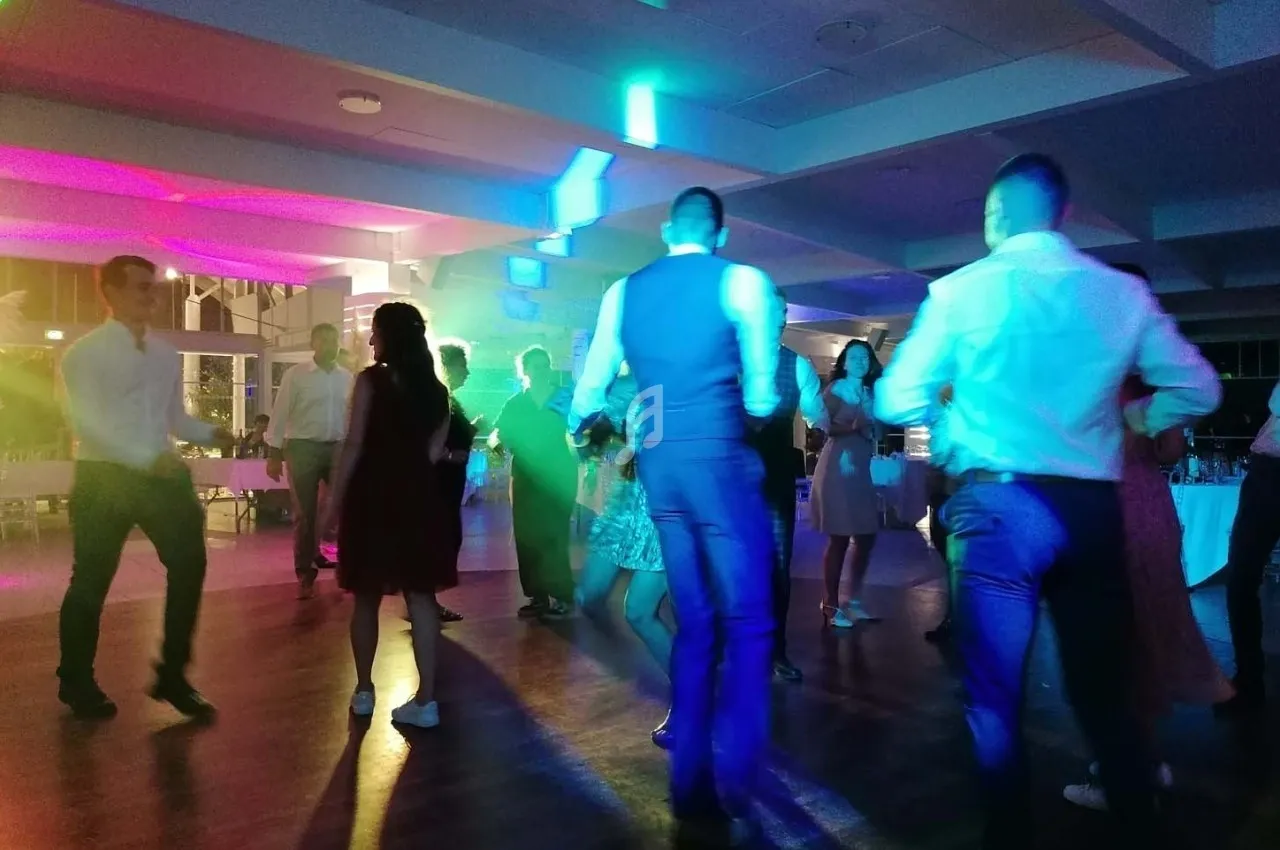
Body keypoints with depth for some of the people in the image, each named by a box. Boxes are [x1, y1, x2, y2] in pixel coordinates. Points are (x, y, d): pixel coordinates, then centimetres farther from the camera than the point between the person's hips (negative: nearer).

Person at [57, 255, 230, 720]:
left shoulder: (165, 354, 11)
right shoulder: (85, 353, -6)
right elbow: (89, 423, -16)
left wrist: (210, 433, -5)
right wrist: (146, 459, -25)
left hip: (160, 473, 5)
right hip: (104, 475, -5)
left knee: (189, 565, 2)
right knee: (91, 580, 7)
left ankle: (172, 674, 17)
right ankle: (76, 681, 28)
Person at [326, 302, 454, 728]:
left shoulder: (371, 380, -7)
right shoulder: (436, 388, 8)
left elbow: (354, 445, -8)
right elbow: (434, 449, 7)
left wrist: (336, 496, -2)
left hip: (373, 495, -3)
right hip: (419, 497, 4)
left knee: (367, 596, 11)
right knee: (421, 596, 5)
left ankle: (364, 691, 23)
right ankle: (426, 699, 7)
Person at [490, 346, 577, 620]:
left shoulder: (565, 398, 2)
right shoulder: (515, 403, 9)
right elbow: (498, 435, 4)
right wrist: (497, 442, -18)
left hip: (558, 478, -4)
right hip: (526, 479, 4)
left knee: (553, 539, -8)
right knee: (526, 539, 4)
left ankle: (563, 597, 0)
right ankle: (537, 596, 14)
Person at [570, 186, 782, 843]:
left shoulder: (623, 291, 11)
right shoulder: (742, 281, -2)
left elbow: (589, 389, 16)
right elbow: (761, 397, -6)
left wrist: (581, 423, 37)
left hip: (656, 464, 5)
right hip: (718, 460, -5)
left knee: (694, 622, 15)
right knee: (747, 623, 3)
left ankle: (691, 789, 22)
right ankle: (728, 795, -1)